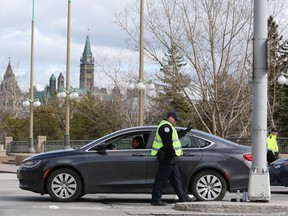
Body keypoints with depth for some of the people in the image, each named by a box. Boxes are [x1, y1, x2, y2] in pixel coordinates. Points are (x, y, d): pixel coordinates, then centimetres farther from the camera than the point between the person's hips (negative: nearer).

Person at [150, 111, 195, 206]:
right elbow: (167, 143, -23)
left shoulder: (168, 127, 21)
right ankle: (155, 200, -4)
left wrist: (186, 131, 39)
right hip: (166, 157, -11)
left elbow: (176, 135, 36)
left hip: (170, 158, 11)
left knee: (176, 178, 14)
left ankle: (183, 197, 20)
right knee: (161, 179, -8)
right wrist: (172, 154, -24)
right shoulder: (165, 127, -15)